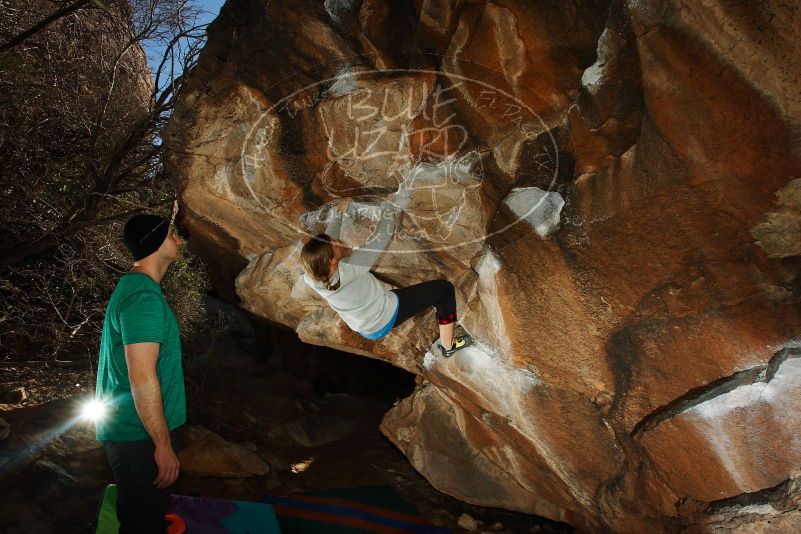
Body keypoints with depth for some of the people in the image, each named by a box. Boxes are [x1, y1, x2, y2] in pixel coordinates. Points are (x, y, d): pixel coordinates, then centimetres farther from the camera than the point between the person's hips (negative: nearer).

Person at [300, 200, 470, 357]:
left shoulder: (312, 278, -20)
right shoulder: (347, 270, -38)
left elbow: (327, 238, -1)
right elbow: (380, 238, -27)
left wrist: (338, 214, 10)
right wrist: (388, 213, -10)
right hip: (387, 318, -7)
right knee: (445, 288, 0)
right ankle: (447, 346, 17)